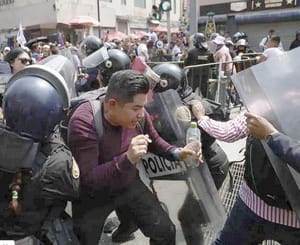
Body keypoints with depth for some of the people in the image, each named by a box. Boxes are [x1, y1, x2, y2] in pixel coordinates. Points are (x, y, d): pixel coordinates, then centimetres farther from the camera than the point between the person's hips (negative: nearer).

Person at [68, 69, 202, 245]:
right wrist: (126, 159, -44)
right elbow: (87, 180, -32)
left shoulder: (138, 115, -15)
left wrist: (176, 153, -12)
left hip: (129, 185, 4)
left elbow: (154, 141, 6)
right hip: (94, 196, -3)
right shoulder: (83, 122, -30)